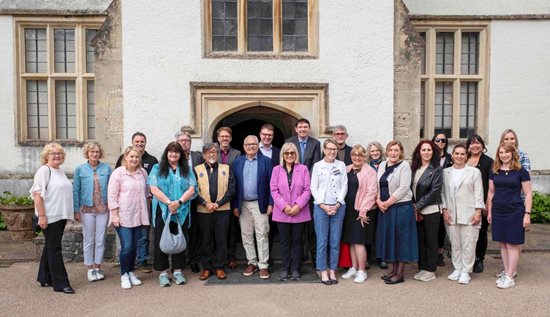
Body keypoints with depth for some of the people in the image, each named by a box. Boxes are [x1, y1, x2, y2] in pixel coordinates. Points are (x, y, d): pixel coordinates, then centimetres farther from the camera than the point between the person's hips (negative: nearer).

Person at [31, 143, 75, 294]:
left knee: (50, 247, 17)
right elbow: (37, 194, -17)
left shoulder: (60, 171, 13)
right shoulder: (44, 170, -11)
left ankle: (44, 278, 29)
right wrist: (41, 215, -21)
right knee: (55, 249, -2)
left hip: (60, 216, 8)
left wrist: (67, 214, 19)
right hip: (49, 217, -8)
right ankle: (61, 283, 4)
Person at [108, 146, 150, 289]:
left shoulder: (143, 172, 7)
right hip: (123, 216, -4)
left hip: (138, 216, 5)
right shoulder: (118, 173, -7)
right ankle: (124, 275, 10)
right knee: (126, 246, -7)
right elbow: (112, 195, -8)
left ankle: (131, 272, 26)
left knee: (134, 246, 11)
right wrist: (115, 215, -11)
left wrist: (145, 212, 14)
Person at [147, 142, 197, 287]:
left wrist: (179, 202, -15)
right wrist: (168, 202, -15)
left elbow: (191, 189, 0)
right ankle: (163, 272, 13)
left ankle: (178, 271, 18)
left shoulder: (187, 170, 11)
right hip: (162, 211, -2)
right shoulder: (158, 169, 5)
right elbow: (154, 189, -5)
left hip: (182, 212, 2)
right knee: (161, 241, 3)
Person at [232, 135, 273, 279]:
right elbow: (234, 185, 5)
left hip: (260, 204, -3)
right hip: (242, 205, 3)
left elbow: (271, 184, -2)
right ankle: (252, 262, 23)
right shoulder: (237, 162, 7)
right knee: (246, 235, 10)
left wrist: (270, 203, -7)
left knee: (262, 235, 0)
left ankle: (263, 265, 9)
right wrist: (234, 205, 0)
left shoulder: (266, 161, 0)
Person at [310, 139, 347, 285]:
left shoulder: (341, 165, 6)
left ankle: (332, 271, 16)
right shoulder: (317, 166, 3)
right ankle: (323, 272, 11)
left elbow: (344, 186, 3)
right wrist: (323, 206, -8)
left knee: (335, 242, 5)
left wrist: (337, 205, -7)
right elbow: (313, 188, 0)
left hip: (338, 207, 1)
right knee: (322, 241, 1)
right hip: (320, 207, -1)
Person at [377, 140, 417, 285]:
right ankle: (394, 269, 25)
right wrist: (378, 201, -5)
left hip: (401, 207, -6)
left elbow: (403, 188, -15)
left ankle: (400, 273, 11)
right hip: (384, 208, 6)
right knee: (388, 238, 11)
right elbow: (377, 185, 10)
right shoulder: (382, 165, 10)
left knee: (401, 238, 1)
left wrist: (388, 202, -16)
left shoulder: (404, 166, -7)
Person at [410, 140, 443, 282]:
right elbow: (411, 188, 6)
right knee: (420, 239, 11)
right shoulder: (414, 168, 6)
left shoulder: (436, 170, -7)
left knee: (431, 240, 5)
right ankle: (422, 268, 23)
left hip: (430, 210, -4)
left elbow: (434, 192, -13)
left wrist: (418, 206, -12)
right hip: (416, 211, 5)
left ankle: (430, 270, 16)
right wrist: (414, 208, -4)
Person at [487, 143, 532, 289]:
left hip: (515, 212, -4)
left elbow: (528, 194, -3)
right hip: (498, 212, 4)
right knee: (503, 243, 10)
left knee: (512, 244, 0)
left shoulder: (521, 171, -4)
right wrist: (489, 212, 11)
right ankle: (508, 271, 22)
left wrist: (527, 214, -8)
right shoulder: (494, 171, 7)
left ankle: (510, 277, 6)